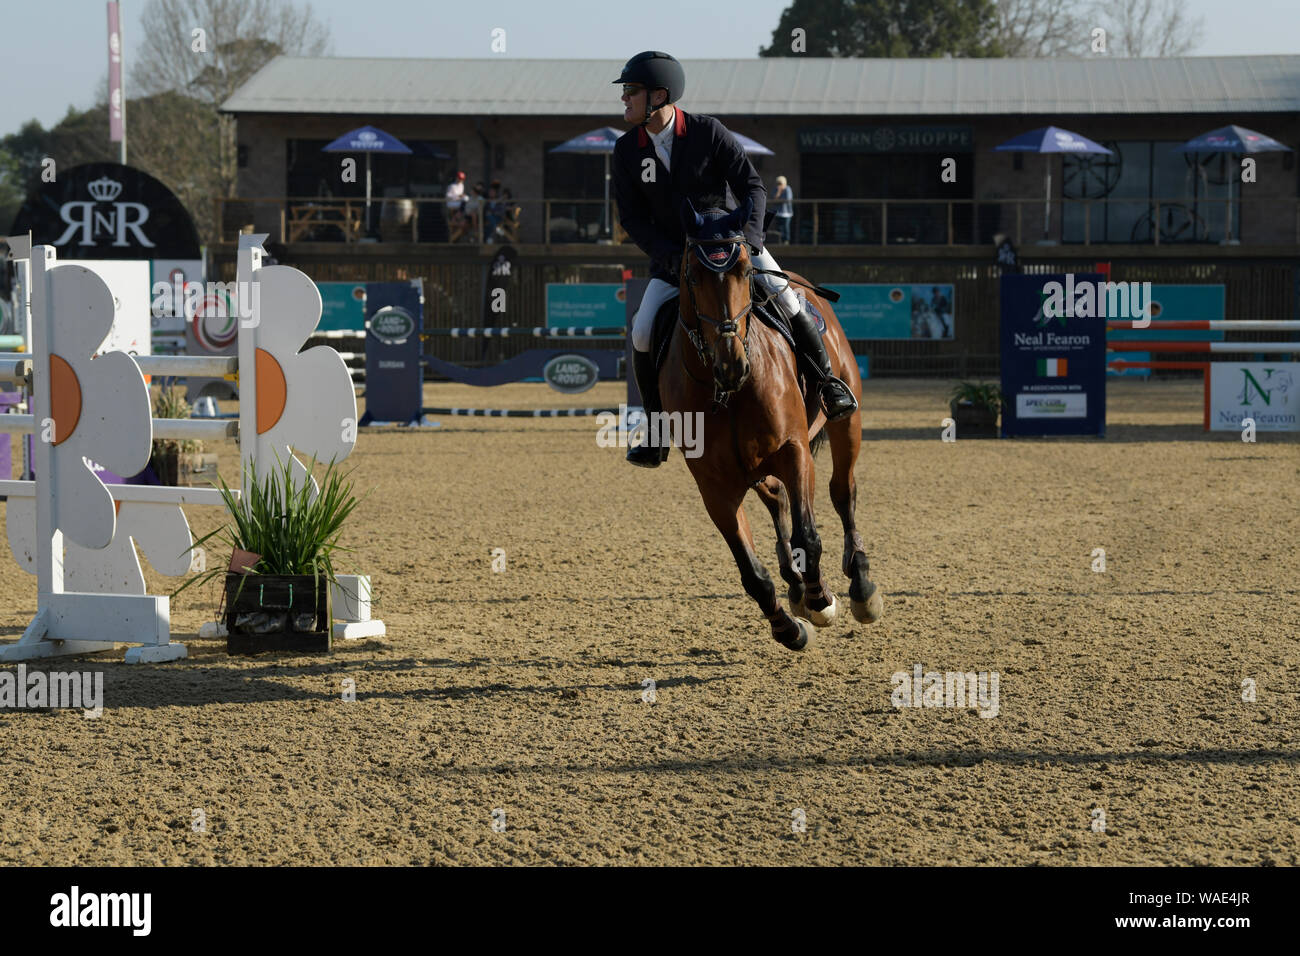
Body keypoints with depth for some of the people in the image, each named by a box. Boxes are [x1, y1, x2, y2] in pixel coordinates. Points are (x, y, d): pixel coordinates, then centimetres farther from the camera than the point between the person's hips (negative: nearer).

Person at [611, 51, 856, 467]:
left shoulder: (708, 132, -14)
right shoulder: (626, 150, -6)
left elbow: (752, 186, -10)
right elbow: (632, 217, -4)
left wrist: (748, 240, -25)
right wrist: (671, 257, -18)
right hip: (671, 257, 2)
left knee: (783, 297, -22)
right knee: (643, 334, -14)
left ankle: (828, 379, -3)